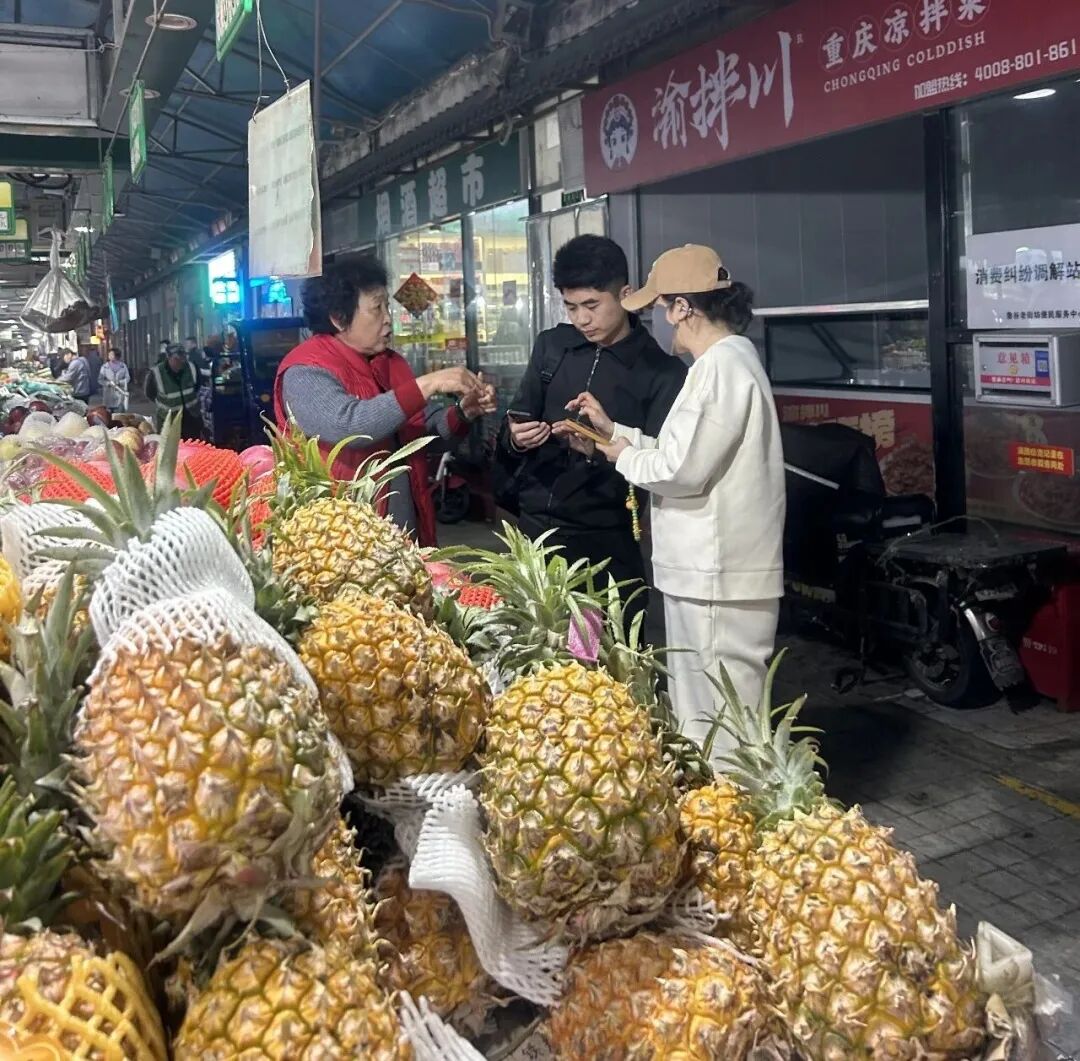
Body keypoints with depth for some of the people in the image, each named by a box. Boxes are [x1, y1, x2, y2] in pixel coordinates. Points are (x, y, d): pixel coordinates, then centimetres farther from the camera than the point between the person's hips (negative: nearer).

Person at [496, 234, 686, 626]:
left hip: (606, 539, -4)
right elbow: (517, 421, 13)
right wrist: (516, 439, -10)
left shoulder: (662, 372, -5)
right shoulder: (551, 346, 8)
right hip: (534, 524, 4)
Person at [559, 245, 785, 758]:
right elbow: (689, 453, 17)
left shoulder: (723, 365, -18)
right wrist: (613, 429, 15)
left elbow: (683, 470, -23)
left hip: (718, 576, -11)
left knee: (721, 718, -2)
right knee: (698, 708, 21)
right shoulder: (726, 360, 15)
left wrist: (625, 457, -4)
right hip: (705, 568, 11)